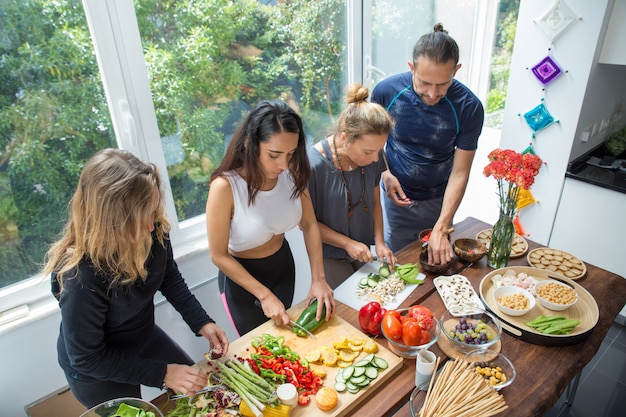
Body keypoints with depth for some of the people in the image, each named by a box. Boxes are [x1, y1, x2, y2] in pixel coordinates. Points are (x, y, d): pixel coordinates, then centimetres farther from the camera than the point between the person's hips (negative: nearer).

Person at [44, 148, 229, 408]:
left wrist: (201, 322, -14)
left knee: (196, 391, 25)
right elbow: (87, 358, -26)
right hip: (97, 374, -5)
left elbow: (169, 278, -4)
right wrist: (162, 373, -26)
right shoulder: (80, 276, -39)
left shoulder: (154, 229, -25)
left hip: (143, 337, 5)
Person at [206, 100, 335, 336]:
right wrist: (264, 295, -20)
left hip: (283, 264, 4)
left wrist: (318, 279, -17)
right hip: (240, 274, -4)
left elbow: (309, 225, -8)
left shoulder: (292, 172, -20)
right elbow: (219, 255, -22)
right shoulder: (225, 186, -32)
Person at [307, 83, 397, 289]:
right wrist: (348, 243, -17)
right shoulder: (313, 164, -29)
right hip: (330, 255, -4)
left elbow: (375, 202, 1)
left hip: (362, 248, 5)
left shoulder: (373, 156, -14)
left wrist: (379, 242, -8)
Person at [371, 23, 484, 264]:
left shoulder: (469, 107, -19)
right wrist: (385, 174, -15)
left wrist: (441, 230, -24)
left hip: (438, 200, 0)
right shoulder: (386, 91, -17)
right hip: (397, 198, 0)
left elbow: (460, 173, -17)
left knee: (437, 262, 17)